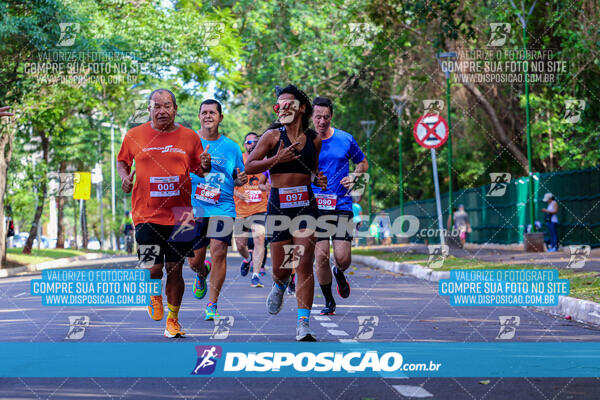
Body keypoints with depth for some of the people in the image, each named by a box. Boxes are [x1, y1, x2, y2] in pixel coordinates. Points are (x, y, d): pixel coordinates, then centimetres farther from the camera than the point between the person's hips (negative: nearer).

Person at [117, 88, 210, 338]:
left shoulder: (189, 137, 5)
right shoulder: (134, 136, 4)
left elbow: (199, 170, 13)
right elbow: (122, 161, 18)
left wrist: (205, 166, -10)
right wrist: (124, 175, -2)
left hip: (179, 214, 1)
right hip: (146, 215, -1)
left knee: (174, 269, 3)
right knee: (153, 269, -6)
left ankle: (173, 319, 18)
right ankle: (155, 296, 29)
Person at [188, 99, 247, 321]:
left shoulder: (231, 147, 7)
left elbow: (238, 178, 17)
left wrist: (241, 180, -7)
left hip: (223, 208, 0)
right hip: (193, 208, 0)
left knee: (218, 251, -14)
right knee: (194, 261, 3)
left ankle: (212, 305, -4)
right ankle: (202, 274, 42)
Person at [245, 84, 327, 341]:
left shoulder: (314, 139, 9)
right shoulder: (273, 135, 1)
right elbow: (249, 167, 0)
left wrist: (319, 180, 4)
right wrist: (276, 159, -13)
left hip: (306, 204, 1)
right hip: (278, 205, -1)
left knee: (304, 264, -11)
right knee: (280, 268, 2)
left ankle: (303, 324, -12)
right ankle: (280, 285, 42)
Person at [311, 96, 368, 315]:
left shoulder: (346, 139, 3)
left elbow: (363, 163, 17)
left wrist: (354, 176, -3)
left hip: (341, 205, 0)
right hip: (315, 206, 0)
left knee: (343, 258, -7)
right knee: (321, 257, -6)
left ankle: (339, 273, 31)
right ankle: (328, 301, 13)